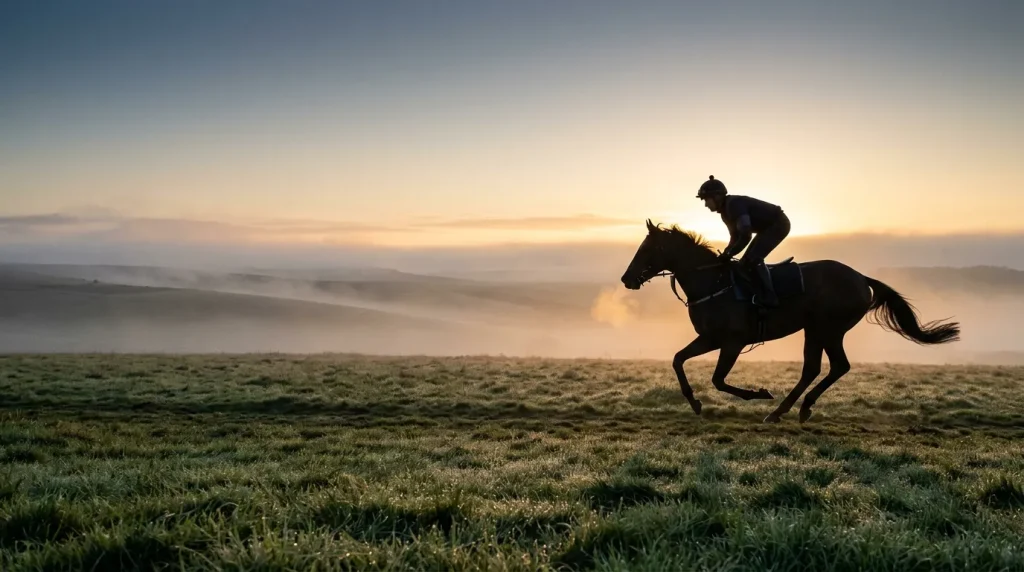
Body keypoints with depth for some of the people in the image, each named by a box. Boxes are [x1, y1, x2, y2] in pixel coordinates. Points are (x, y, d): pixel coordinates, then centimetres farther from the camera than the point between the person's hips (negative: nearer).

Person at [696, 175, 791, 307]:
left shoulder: (734, 204, -26)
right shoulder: (726, 211, 5)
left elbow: (745, 236, -34)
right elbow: (735, 237, 14)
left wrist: (728, 255, -26)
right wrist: (724, 255, 0)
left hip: (778, 224, -10)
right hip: (768, 227, 10)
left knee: (753, 258, -22)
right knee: (746, 261, 9)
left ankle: (769, 297, -23)